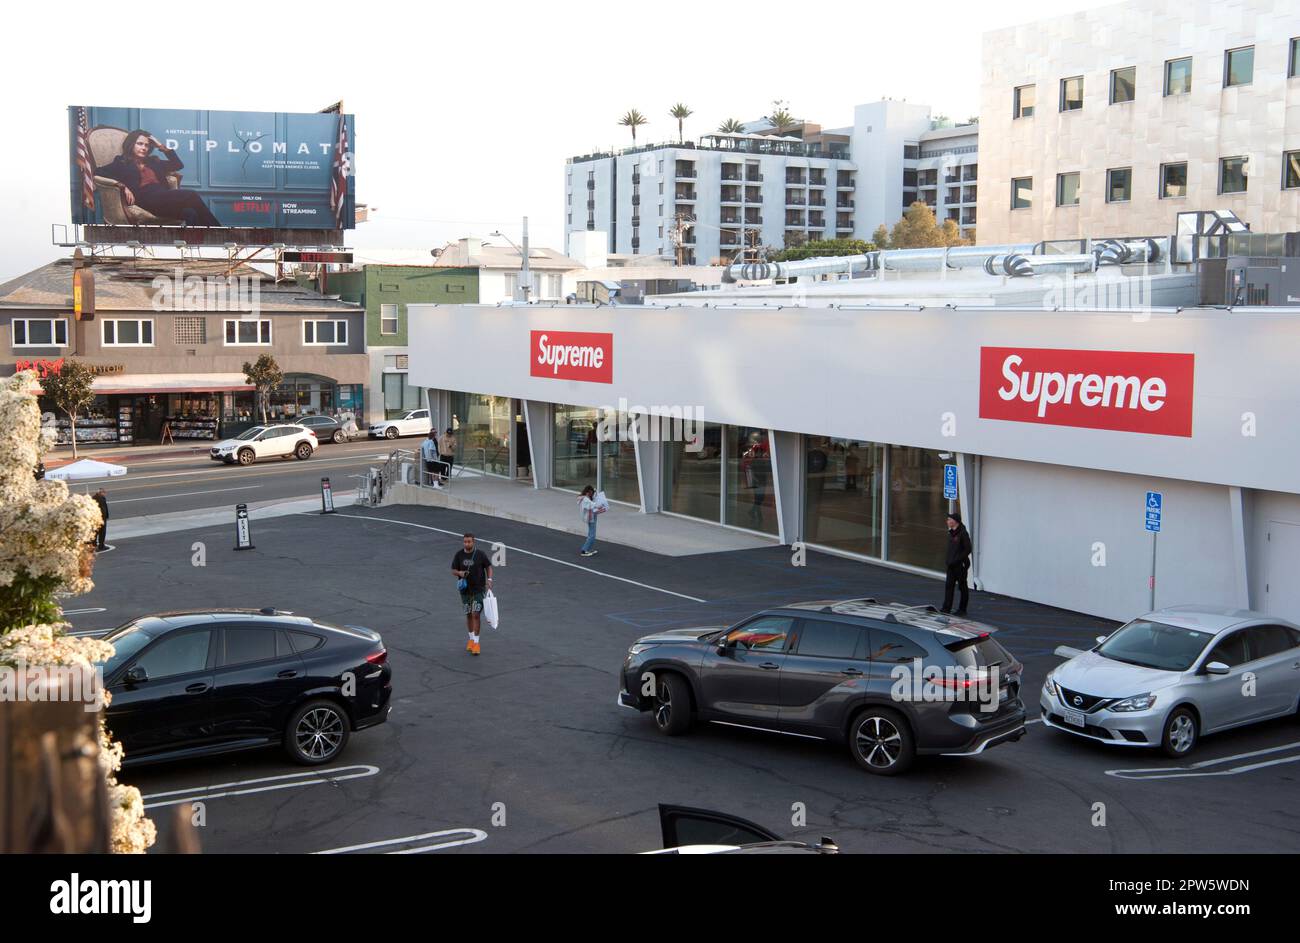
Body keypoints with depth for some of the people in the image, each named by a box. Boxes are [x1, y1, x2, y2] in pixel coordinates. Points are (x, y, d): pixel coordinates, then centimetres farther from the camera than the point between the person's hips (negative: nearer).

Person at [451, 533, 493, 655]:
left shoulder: (480, 554, -8)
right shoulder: (459, 555, -2)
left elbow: (488, 567, 3)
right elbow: (453, 570, 5)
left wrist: (489, 579, -12)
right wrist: (460, 573, -17)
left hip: (479, 589, -3)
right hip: (465, 589, 3)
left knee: (476, 615, -9)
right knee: (468, 615, 13)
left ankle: (476, 642, -5)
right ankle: (471, 639, 29)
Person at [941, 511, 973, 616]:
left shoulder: (963, 533, -15)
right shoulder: (951, 533, 11)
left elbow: (968, 549, -17)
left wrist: (957, 560, -20)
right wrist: (948, 560, 10)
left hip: (961, 565, -8)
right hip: (951, 565, 8)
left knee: (962, 587, 4)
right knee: (948, 586, 4)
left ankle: (962, 609, 13)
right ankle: (946, 608, 7)